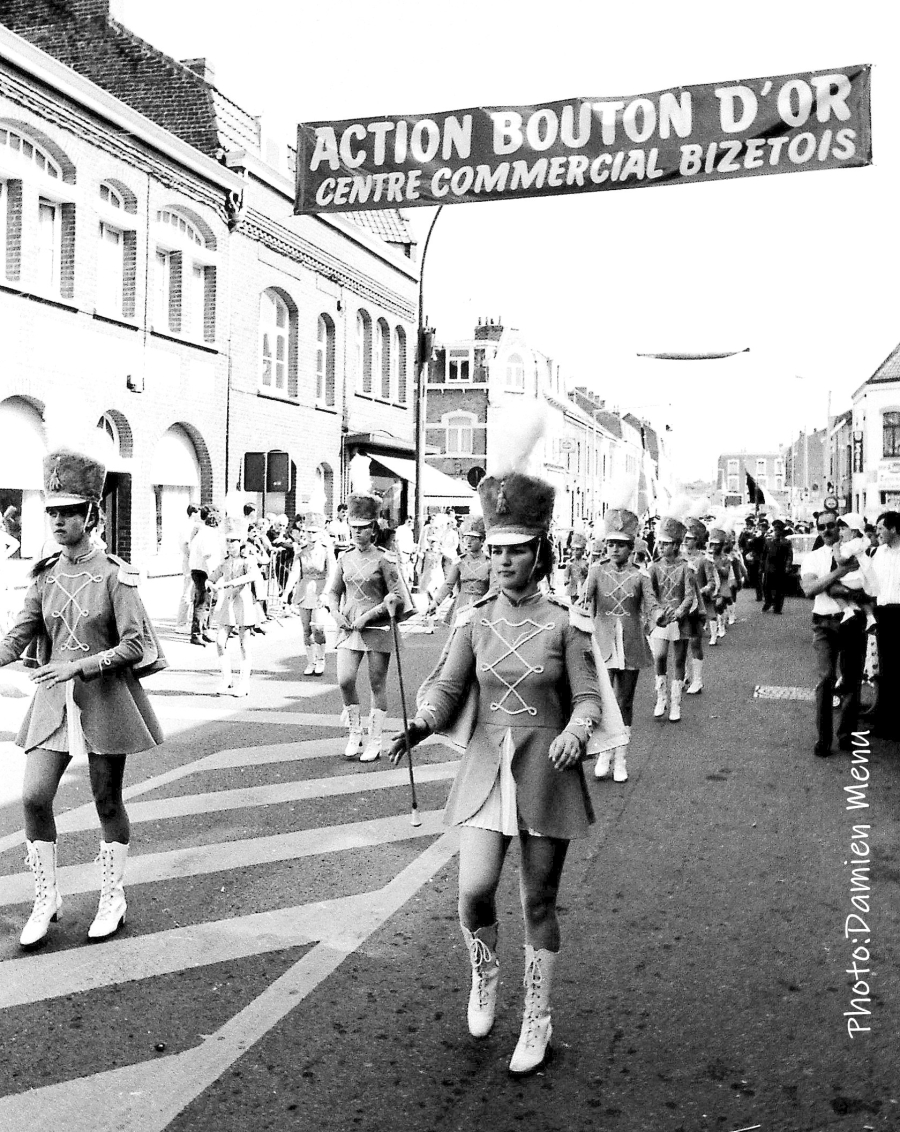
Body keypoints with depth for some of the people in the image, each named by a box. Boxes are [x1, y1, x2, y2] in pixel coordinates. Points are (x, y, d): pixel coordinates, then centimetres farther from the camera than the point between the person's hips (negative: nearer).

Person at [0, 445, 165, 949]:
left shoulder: (115, 575, -11)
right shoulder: (45, 575, 4)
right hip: (53, 698, 4)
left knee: (108, 802, 7)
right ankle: (46, 899, 15)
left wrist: (79, 666, -25)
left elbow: (133, 645, -14)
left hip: (105, 697, -4)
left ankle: (113, 899, 24)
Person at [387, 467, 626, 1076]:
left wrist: (574, 733, -26)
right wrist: (419, 726, -21)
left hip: (548, 772, -1)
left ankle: (538, 1021, 28)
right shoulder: (475, 620, 0)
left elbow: (588, 697, -4)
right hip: (486, 770, 2)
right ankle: (485, 976, 25)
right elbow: (446, 685, -1)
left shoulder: (566, 622, -6)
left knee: (539, 903, 8)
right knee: (474, 890, -9)